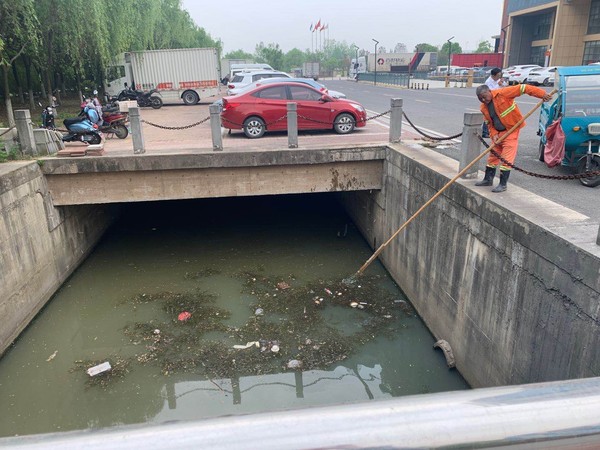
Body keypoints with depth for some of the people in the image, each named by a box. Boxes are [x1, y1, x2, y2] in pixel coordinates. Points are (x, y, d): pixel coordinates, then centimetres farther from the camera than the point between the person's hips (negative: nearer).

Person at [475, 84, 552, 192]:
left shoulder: (502, 93, -17)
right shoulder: (484, 108, 3)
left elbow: (522, 88, -18)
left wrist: (542, 94, -24)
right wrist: (494, 134, -6)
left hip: (511, 130, -7)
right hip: (498, 133, 7)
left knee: (506, 159, -8)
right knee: (493, 156, 15)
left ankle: (503, 184, -3)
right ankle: (488, 179, 28)